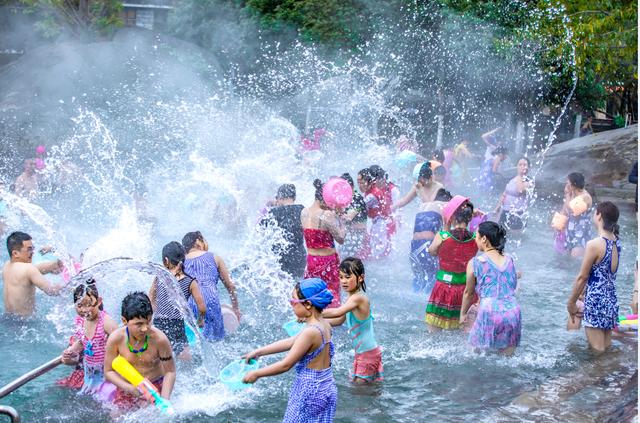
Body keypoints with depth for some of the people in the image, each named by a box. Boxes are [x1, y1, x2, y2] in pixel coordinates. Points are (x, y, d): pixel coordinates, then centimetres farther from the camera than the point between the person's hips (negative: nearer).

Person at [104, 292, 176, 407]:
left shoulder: (159, 339, -24)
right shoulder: (116, 339, -19)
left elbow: (170, 371, -12)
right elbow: (109, 372, -8)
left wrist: (164, 400, -24)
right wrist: (130, 388, -23)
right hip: (126, 388, 2)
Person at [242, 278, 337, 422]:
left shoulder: (310, 332, -23)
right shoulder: (325, 325, 2)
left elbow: (286, 364, -19)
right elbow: (290, 342, 12)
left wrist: (256, 373, -7)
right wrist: (258, 352, 16)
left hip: (309, 392, -8)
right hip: (326, 389, 8)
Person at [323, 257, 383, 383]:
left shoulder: (358, 298, -22)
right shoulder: (353, 298, 9)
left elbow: (338, 312, -37)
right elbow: (339, 321, 19)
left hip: (367, 354, -9)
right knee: (376, 383, 19)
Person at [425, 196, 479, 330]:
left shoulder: (442, 237, -18)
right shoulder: (475, 239, -11)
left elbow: (432, 251, 2)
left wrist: (445, 228, 3)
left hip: (445, 285, -2)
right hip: (466, 288, 2)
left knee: (434, 331, 12)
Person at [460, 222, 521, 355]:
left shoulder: (475, 263, 0)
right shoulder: (510, 260, 13)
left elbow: (468, 293, 10)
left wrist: (463, 314, 28)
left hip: (490, 314, -4)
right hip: (513, 313, 4)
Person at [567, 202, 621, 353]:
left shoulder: (594, 244, -17)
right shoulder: (616, 241, 5)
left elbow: (582, 277, -12)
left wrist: (571, 303, 0)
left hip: (596, 302, -8)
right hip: (611, 300, 8)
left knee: (597, 351, -1)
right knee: (606, 348, 15)